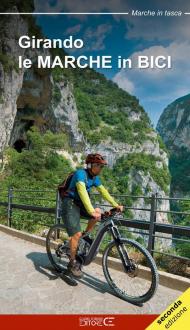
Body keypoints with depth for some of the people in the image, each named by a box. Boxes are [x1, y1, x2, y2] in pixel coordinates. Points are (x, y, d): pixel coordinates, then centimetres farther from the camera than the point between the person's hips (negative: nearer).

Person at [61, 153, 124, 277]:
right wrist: (91, 211, -45)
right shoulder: (80, 173, -23)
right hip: (70, 204, -7)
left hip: (80, 204, 7)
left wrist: (116, 205, -8)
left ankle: (86, 235, 6)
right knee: (76, 234, -13)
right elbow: (83, 192, -35)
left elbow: (103, 191, 2)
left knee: (98, 213, -16)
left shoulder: (95, 177, 2)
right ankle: (73, 263, 6)